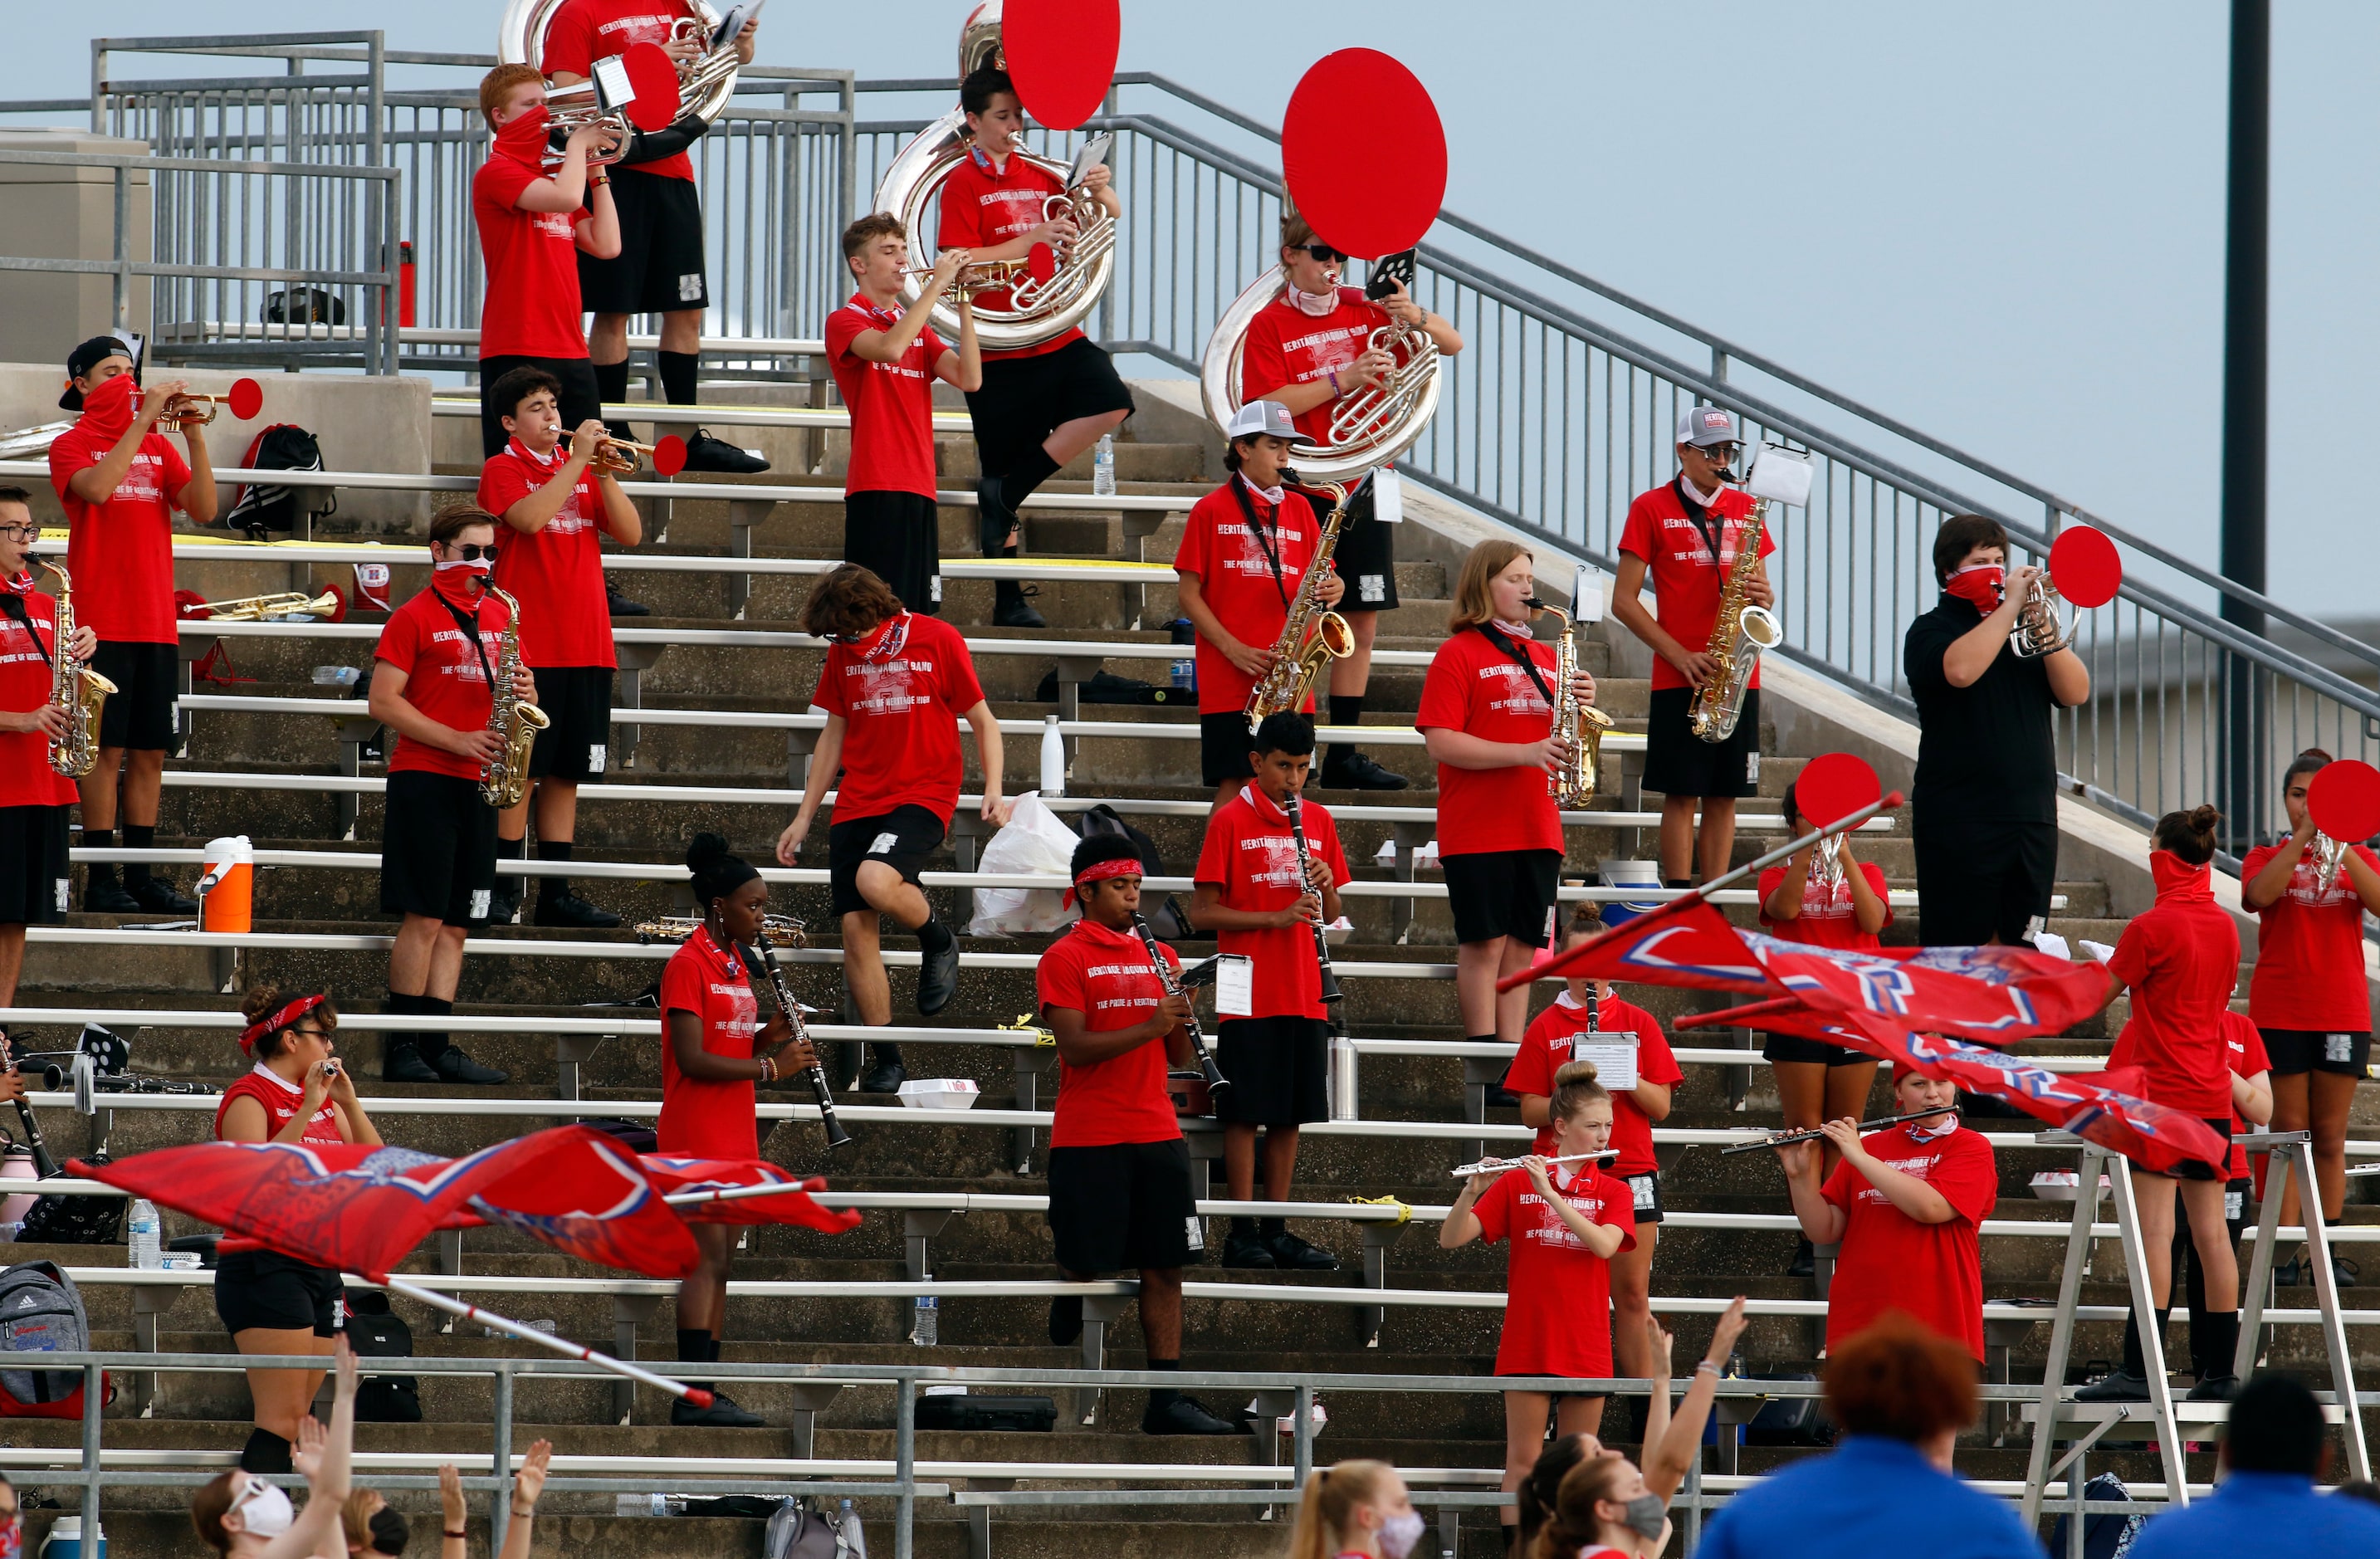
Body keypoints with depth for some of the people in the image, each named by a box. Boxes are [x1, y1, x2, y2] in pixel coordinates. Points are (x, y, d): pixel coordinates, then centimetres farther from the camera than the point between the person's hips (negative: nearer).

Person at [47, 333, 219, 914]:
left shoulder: (156, 447, 15)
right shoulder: (71, 446, 2)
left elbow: (204, 510, 3)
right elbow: (98, 488, -20)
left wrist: (194, 436, -7)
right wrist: (142, 419, -19)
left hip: (155, 622, 5)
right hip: (101, 621, -5)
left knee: (150, 753, 5)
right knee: (107, 747, -6)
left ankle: (141, 876, 10)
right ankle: (100, 880, -3)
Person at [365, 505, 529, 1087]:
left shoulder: (500, 617, 15)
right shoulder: (414, 618, -4)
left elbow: (517, 695, 22)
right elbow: (383, 702, -10)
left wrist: (525, 693, -3)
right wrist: (458, 741, -17)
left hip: (477, 786, 6)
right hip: (424, 780, -6)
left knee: (456, 924, 5)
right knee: (425, 917, -9)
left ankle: (436, 1048, 7)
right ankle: (401, 1049, -5)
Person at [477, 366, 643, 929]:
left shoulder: (580, 470, 16)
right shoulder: (504, 470, 0)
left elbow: (631, 533, 6)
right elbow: (529, 517, -20)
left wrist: (604, 473, -7)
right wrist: (578, 461, -17)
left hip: (586, 646, 5)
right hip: (529, 645, -5)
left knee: (566, 772, 6)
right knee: (521, 770, -5)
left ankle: (556, 894, 9)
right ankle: (502, 890, 0)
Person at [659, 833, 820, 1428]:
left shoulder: (738, 965, 15)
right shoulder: (687, 966, -12)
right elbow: (692, 1060, -19)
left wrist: (767, 1038, 2)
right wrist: (770, 1067, -19)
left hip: (733, 1132, 9)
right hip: (696, 1136, -9)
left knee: (718, 1266, 8)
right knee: (707, 1260, -13)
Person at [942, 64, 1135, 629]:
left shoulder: (1038, 176, 13)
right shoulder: (963, 183, -3)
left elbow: (1110, 213, 19)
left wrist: (1099, 190, -5)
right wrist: (1033, 238, -21)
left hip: (1056, 337, 5)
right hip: (999, 345, -5)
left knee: (1110, 403, -21)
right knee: (1004, 464, 0)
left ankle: (1005, 491, -8)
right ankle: (1008, 600, 11)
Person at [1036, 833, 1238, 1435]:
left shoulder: (1158, 957, 14)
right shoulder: (1064, 960, -3)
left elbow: (1177, 1054, 14)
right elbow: (1076, 1047, -14)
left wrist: (1182, 1022, -7)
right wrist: (1148, 1027, -23)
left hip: (1156, 1132, 5)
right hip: (1087, 1141, -5)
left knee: (1165, 1269, 1)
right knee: (1085, 1273, -1)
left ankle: (1166, 1401, 1)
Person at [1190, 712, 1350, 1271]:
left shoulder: (1318, 821, 11)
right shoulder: (1230, 822, -5)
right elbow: (1201, 913, -8)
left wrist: (1326, 886, -7)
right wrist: (1275, 917, -18)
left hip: (1304, 996, 5)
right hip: (1250, 998, -5)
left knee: (1290, 1117, 7)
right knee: (1245, 1115, -3)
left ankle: (1277, 1231, 13)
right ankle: (1242, 1234, 1)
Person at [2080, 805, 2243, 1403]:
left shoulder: (2152, 927, -12)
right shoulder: (2224, 927, 9)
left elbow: (2100, 993, -4)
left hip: (2161, 1091, -7)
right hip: (2212, 1094, 7)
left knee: (2155, 1233, -9)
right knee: (2211, 1231, 7)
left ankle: (2139, 1371, -12)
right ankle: (2222, 1371, 7)